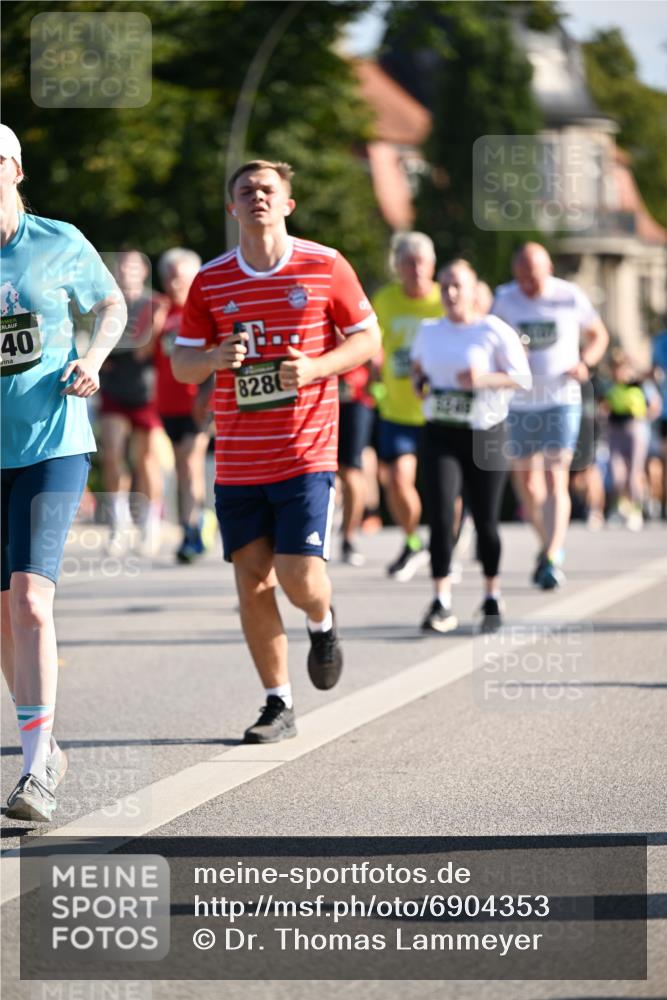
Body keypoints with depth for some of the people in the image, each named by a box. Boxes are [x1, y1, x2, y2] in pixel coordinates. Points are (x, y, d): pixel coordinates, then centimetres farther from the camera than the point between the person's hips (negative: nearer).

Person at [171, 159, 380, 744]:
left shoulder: (325, 267, -2)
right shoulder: (211, 281, 4)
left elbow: (368, 339, 4)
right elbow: (181, 363, 9)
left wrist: (315, 367, -13)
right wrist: (215, 358, -15)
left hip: (306, 452, -3)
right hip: (237, 459, 3)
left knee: (299, 573, -12)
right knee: (252, 580, 2)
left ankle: (323, 624, 25)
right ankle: (279, 706, 14)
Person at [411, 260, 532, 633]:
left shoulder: (495, 332, -5)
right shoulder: (428, 332, 9)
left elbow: (523, 378, -6)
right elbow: (417, 365, 28)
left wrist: (484, 379, -21)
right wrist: (419, 382, 5)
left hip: (485, 433, -3)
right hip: (441, 434, 3)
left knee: (486, 519, 4)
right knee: (441, 517, -11)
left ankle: (493, 596, 23)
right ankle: (442, 604, -12)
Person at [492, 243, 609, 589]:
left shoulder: (570, 297, -3)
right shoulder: (504, 299, 0)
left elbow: (599, 335, 10)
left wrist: (585, 362, -9)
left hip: (561, 401, -2)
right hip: (518, 404, 2)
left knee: (555, 479, -14)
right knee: (526, 483, 9)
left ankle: (552, 561, -18)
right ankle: (549, 544, 33)